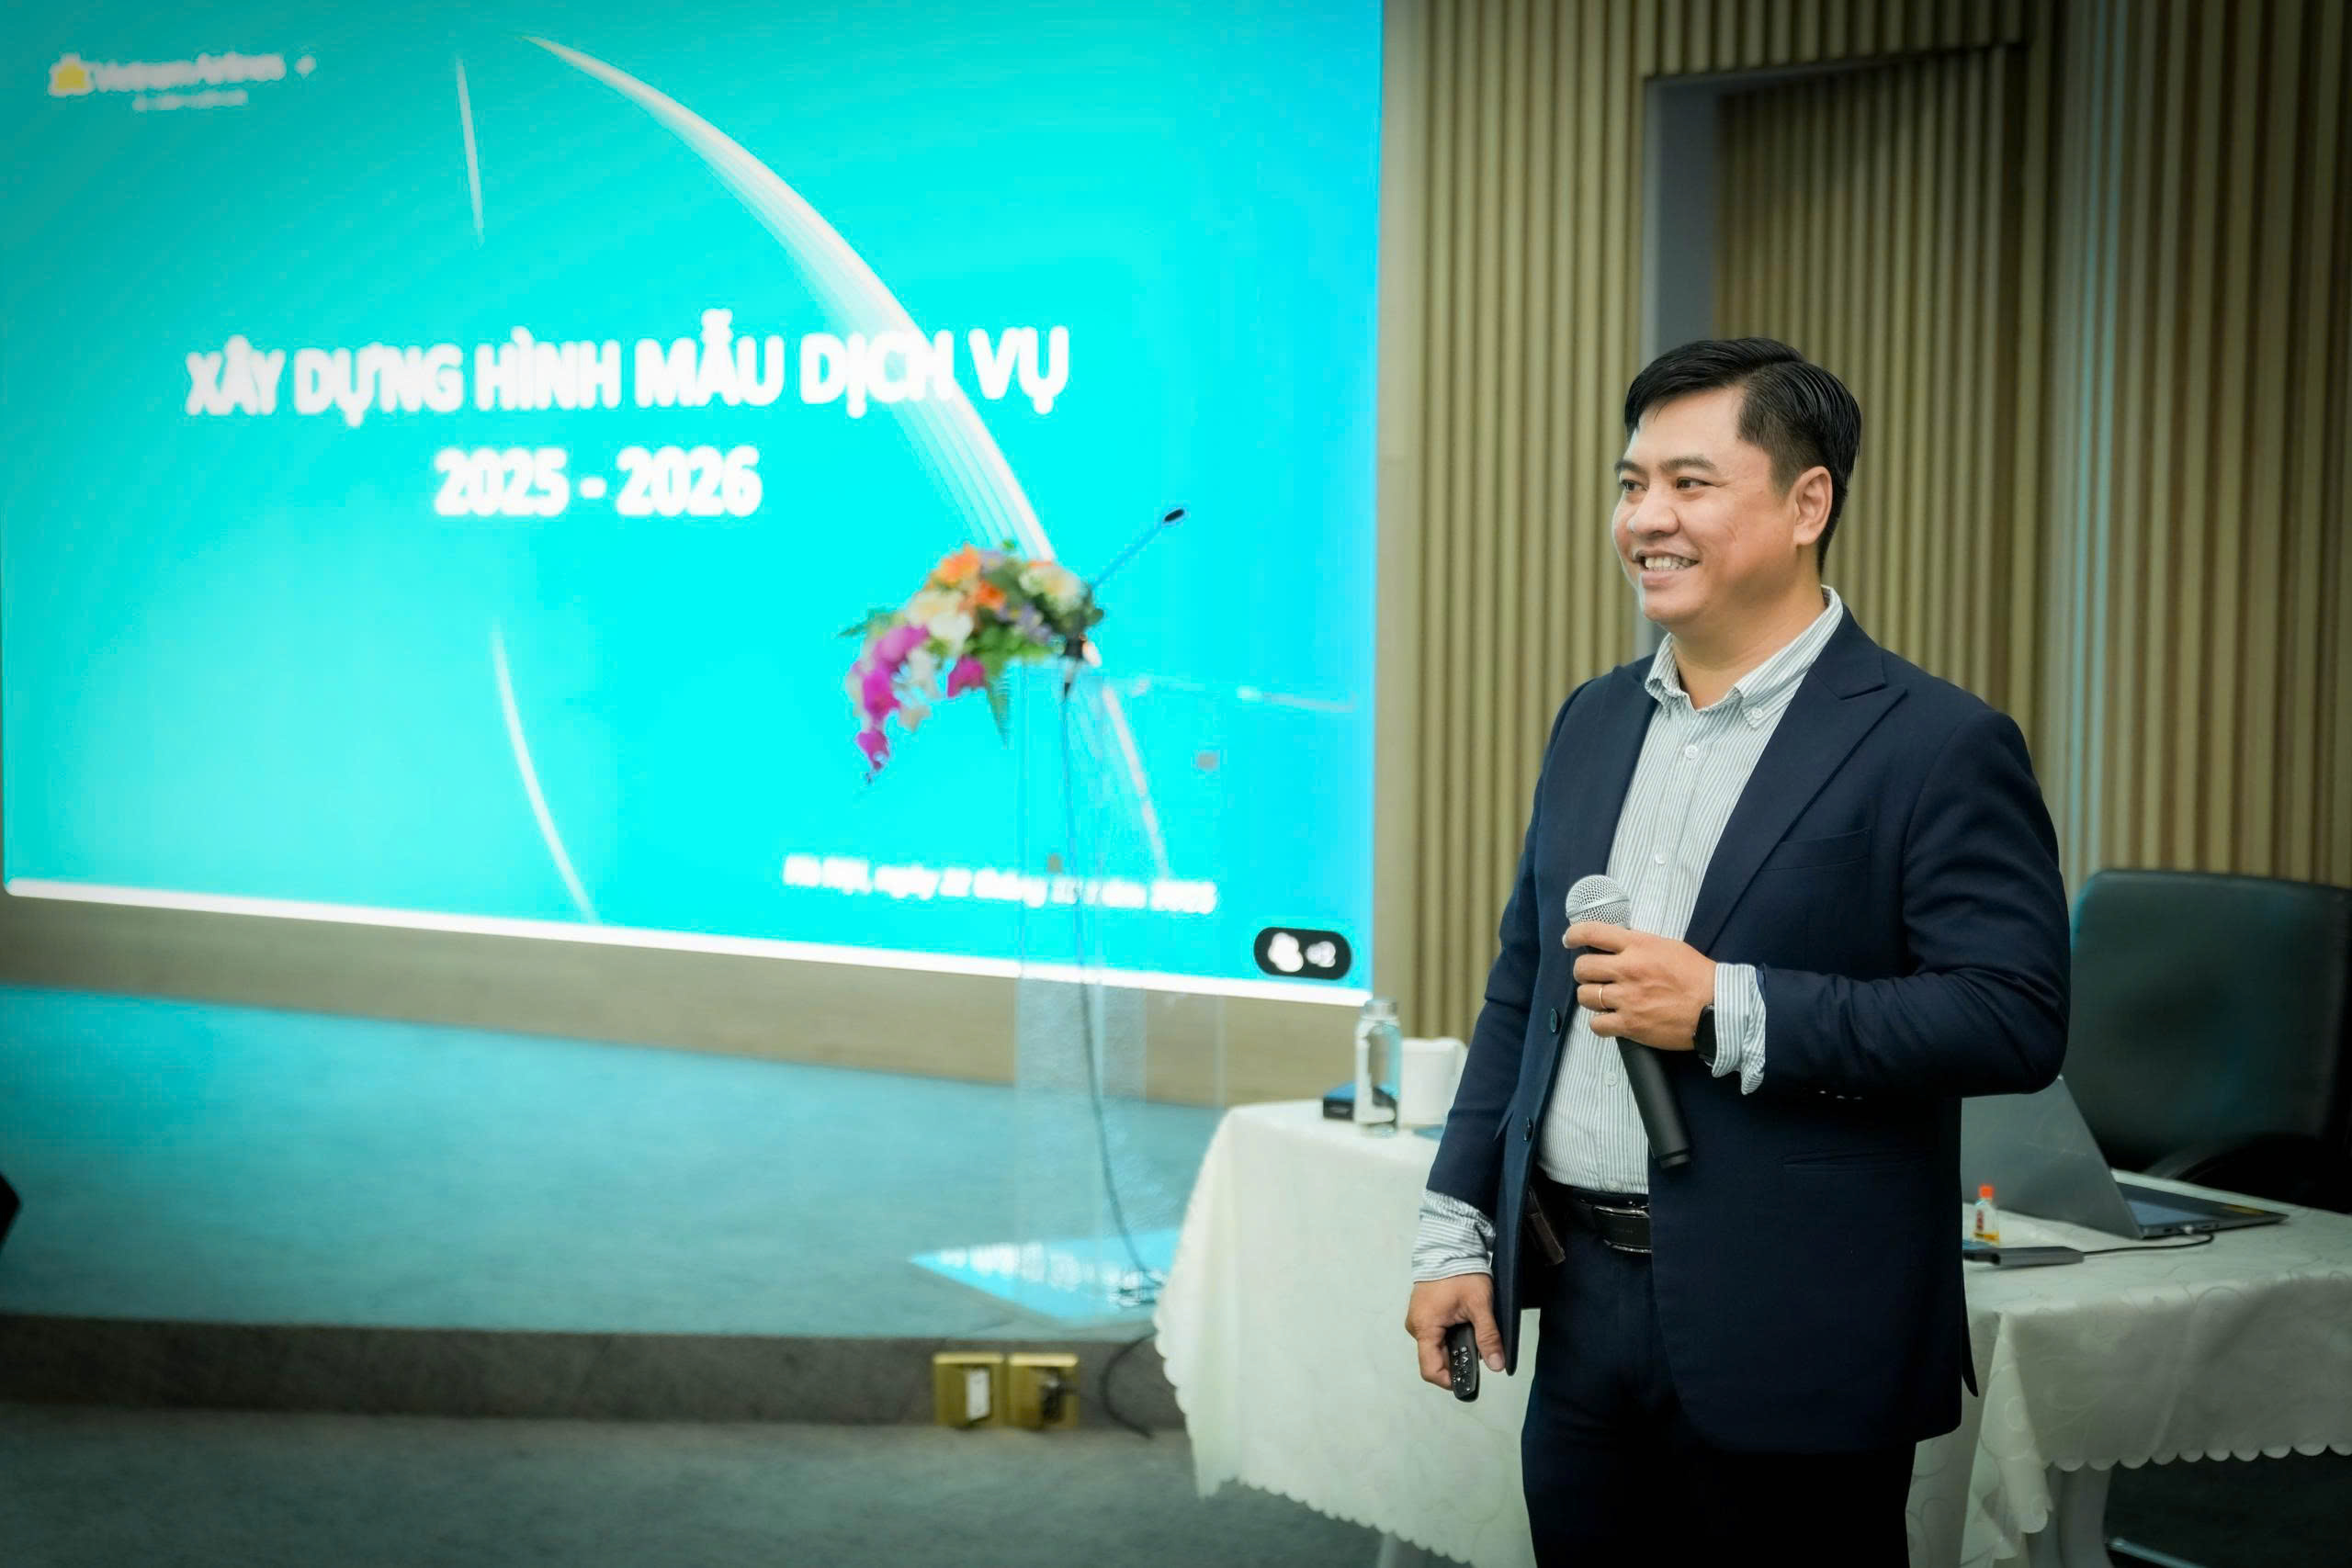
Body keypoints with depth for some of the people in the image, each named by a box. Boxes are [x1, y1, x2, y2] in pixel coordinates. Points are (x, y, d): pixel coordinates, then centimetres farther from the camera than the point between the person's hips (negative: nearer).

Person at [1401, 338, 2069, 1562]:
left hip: (1788, 1346, -6)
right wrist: (1456, 1229, 11)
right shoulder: (1594, 721, 11)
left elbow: (2017, 1020, -16)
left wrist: (1729, 1010, -22)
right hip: (1582, 1309, 6)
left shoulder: (1936, 746, -10)